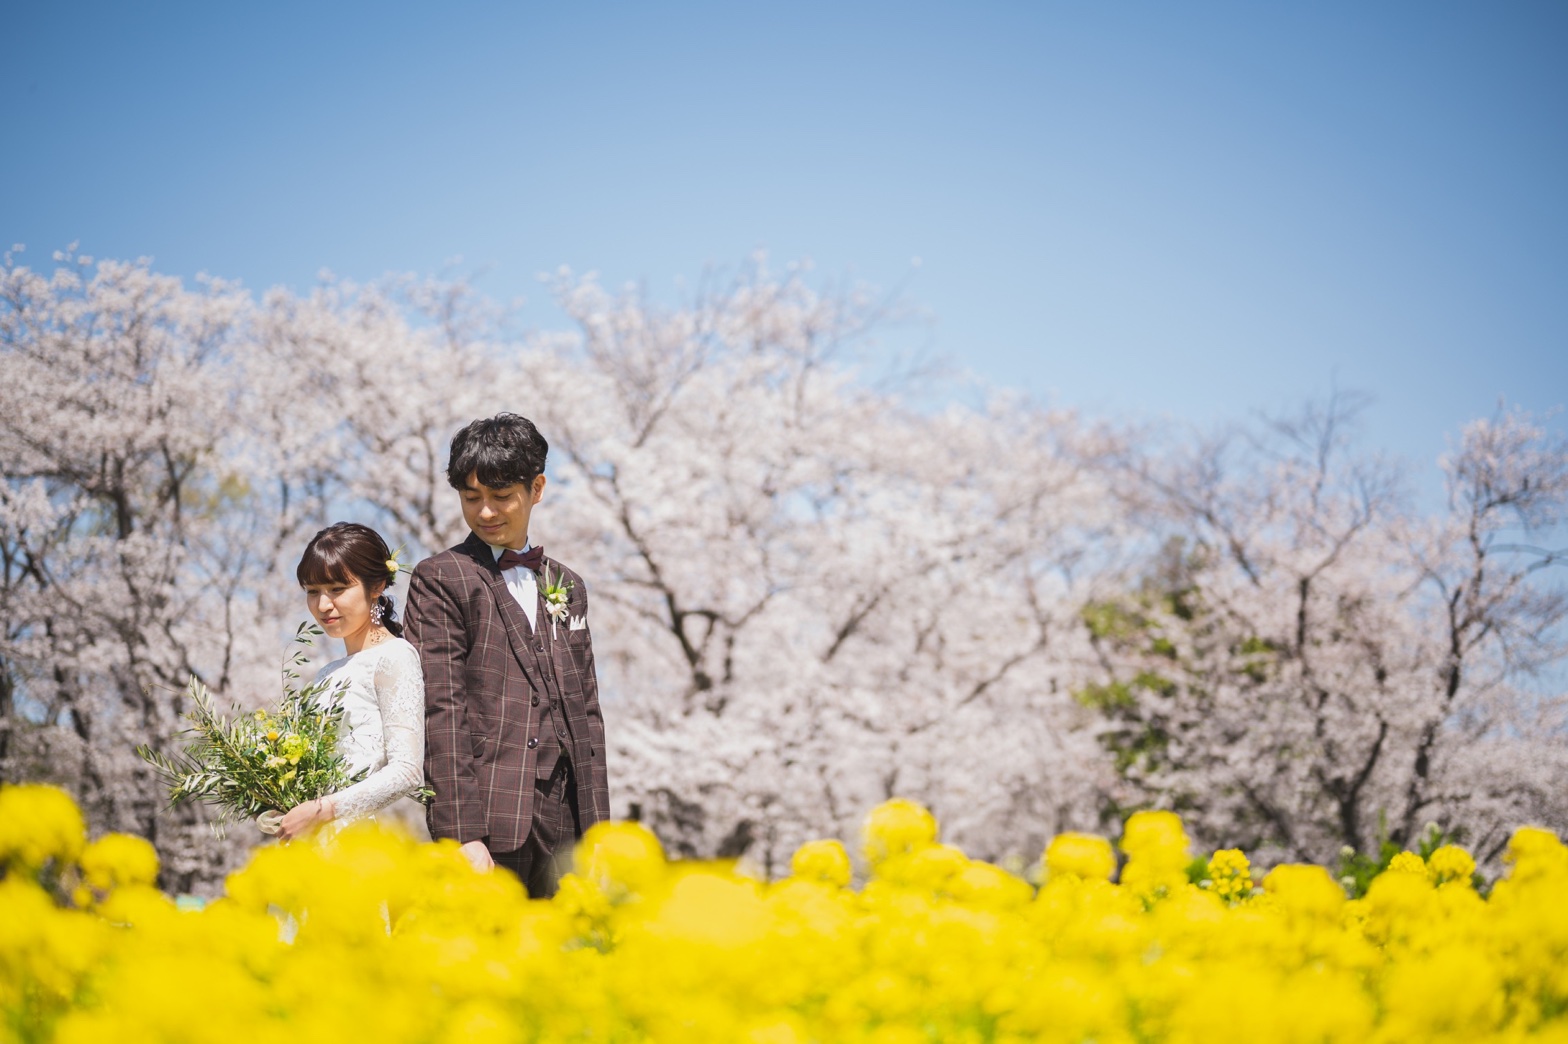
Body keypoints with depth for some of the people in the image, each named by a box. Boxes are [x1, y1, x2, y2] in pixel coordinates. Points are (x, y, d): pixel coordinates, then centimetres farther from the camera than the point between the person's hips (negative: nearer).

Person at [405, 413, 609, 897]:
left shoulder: (567, 585, 19)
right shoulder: (441, 579, 1)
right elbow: (441, 711, -7)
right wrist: (462, 835, -15)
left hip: (564, 816, 5)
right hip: (492, 811, -5)